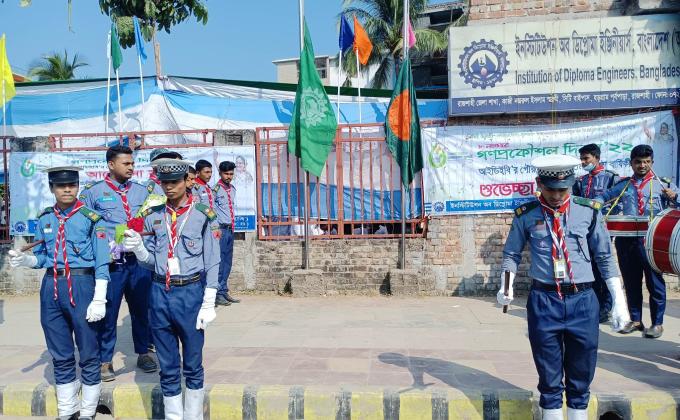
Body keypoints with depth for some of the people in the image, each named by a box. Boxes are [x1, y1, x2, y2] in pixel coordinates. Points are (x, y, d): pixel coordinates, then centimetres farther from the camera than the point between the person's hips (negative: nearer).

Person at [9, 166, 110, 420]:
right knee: (60, 356, 14)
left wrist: (99, 299, -13)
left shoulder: (90, 217, -5)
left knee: (88, 354, 6)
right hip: (51, 288, 5)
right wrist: (23, 260, -9)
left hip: (82, 285, -4)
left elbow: (101, 262, -8)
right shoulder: (44, 219, 8)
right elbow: (41, 257, 13)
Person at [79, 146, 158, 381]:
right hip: (110, 262, -3)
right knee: (107, 312, 3)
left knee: (141, 309, 11)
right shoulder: (93, 192, 2)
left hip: (139, 260, 3)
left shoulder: (141, 191, 11)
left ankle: (143, 353, 26)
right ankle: (105, 361, 17)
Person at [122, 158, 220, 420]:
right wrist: (137, 248, -12)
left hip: (190, 292, -3)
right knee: (167, 366, 13)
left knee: (192, 365, 10)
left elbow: (212, 262, -4)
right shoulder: (153, 216, 6)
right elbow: (151, 260, 10)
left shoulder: (203, 215, -4)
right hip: (160, 293, 3)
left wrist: (208, 304, -7)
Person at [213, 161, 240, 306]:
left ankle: (224, 291, 18)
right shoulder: (216, 189, -10)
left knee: (227, 262, 11)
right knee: (219, 261, -7)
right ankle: (217, 294, -1)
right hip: (220, 229, -8)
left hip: (230, 229, 8)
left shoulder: (232, 189, 14)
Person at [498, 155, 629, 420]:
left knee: (581, 375, 13)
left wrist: (619, 301, 4)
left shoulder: (589, 212, 0)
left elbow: (605, 258, 6)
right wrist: (506, 286, -7)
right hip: (543, 302, -1)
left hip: (583, 301, 1)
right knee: (549, 376, 10)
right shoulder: (526, 215, -1)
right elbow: (511, 254, 9)